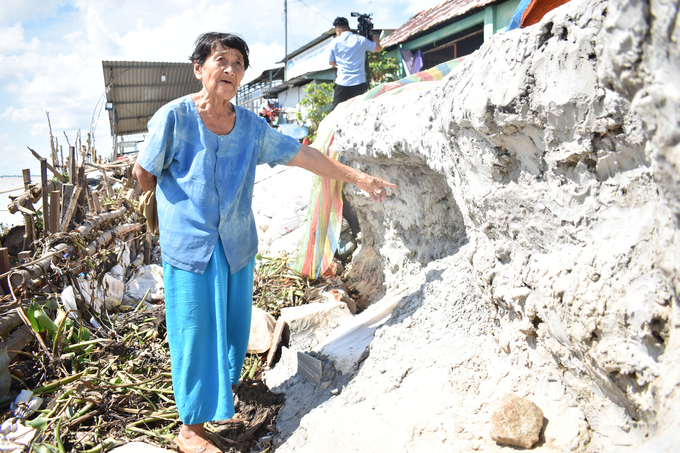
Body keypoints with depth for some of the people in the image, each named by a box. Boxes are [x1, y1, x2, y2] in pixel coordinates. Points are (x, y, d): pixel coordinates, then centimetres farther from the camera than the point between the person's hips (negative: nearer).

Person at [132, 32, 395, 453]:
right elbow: (143, 172, -1)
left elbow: (302, 154, 4)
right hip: (189, 244, -4)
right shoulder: (175, 116, -11)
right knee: (197, 331, 3)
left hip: (237, 243, 5)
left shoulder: (251, 125, 2)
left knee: (233, 322, 16)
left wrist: (359, 177, 4)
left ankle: (224, 384, 44)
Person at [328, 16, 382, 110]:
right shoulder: (361, 40, 5)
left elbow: (331, 62, 17)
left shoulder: (335, 42, 4)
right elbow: (379, 48, 20)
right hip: (359, 84, 1)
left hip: (342, 84, -1)